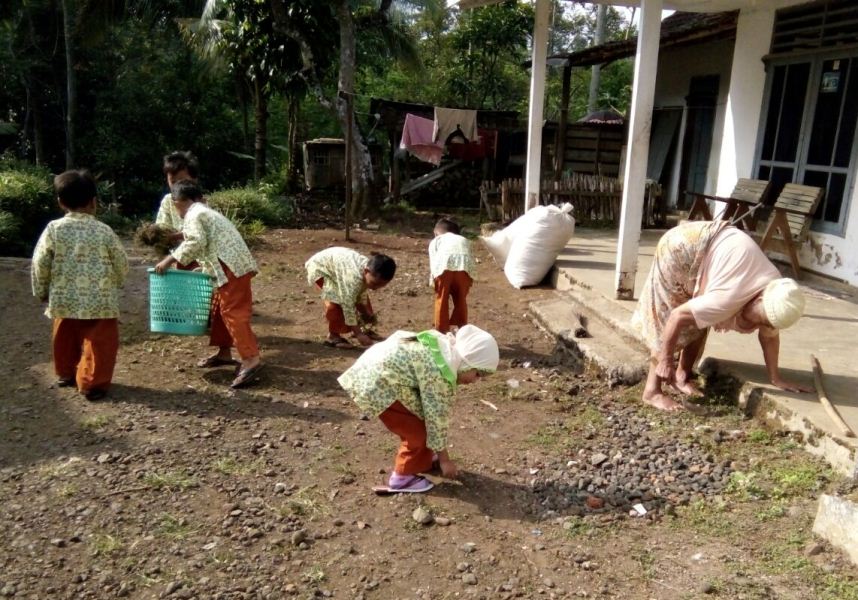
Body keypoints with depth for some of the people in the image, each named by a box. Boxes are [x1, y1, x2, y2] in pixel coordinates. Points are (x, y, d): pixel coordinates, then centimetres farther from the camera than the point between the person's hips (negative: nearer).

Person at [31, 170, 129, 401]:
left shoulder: (53, 229, -4)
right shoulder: (104, 231, -7)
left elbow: (40, 264, -2)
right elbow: (121, 265, 0)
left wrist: (41, 291, 13)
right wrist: (114, 284, 20)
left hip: (64, 299, 4)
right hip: (100, 300, -3)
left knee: (66, 340, 23)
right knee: (98, 343, 5)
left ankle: (66, 374, 39)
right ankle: (92, 383, 4)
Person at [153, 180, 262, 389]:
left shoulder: (193, 215, -4)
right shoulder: (206, 212, 25)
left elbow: (196, 242, -19)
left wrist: (170, 260, -14)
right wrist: (203, 270, 28)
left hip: (231, 267, -10)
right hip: (234, 264, 10)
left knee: (232, 311, -13)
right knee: (220, 308, 18)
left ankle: (250, 359, -19)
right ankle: (224, 352, 26)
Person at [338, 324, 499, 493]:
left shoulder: (445, 348, 6)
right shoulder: (439, 372, -23)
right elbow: (437, 417, -15)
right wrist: (444, 459, -3)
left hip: (375, 367, 10)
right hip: (376, 385, -10)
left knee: (421, 418, 19)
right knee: (418, 431, -2)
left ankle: (422, 460, 36)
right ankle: (402, 477, 13)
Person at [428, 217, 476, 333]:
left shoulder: (435, 241, 33)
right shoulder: (464, 240, 40)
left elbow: (433, 261, 16)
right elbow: (471, 259, 23)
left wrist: (433, 279, 10)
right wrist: (470, 278, 17)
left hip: (444, 264, -2)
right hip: (464, 264, 2)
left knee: (442, 299, 12)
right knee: (461, 300, 18)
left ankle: (442, 331, 15)